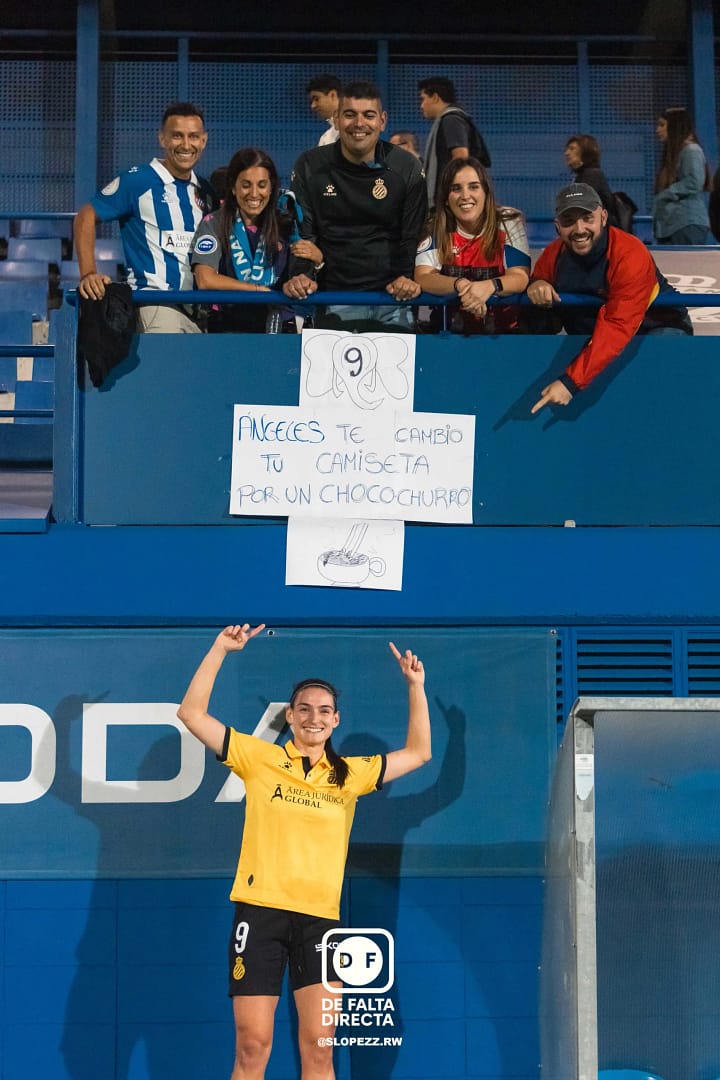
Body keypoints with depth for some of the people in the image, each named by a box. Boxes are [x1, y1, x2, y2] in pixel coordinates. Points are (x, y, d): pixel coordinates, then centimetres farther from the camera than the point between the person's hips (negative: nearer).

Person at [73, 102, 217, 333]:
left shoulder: (205, 191, 18)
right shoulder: (137, 181, 1)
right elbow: (86, 217, 3)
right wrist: (88, 274, -10)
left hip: (198, 306, 6)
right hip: (154, 303, -6)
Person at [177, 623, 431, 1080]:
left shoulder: (350, 775, 11)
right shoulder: (260, 759, 5)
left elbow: (418, 753, 19)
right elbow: (192, 715, 3)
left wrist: (416, 686, 12)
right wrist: (220, 651, -2)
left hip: (320, 918, 2)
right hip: (261, 910, -2)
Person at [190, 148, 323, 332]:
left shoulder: (285, 221, 8)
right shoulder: (213, 224, -1)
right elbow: (205, 280, -14)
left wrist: (316, 257, -10)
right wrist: (261, 289, -10)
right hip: (228, 322, -4)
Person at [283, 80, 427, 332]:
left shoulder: (406, 168, 3)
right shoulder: (310, 166, 2)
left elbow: (414, 235, 2)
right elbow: (302, 231, 2)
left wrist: (409, 277, -16)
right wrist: (300, 275, -17)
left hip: (392, 294, 0)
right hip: (333, 296, 0)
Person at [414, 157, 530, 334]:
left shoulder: (509, 222, -2)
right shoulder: (435, 230, 0)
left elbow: (520, 278, -11)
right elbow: (423, 278, -12)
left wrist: (490, 286, -34)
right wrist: (460, 285, -33)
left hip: (503, 328, -1)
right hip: (450, 332, 1)